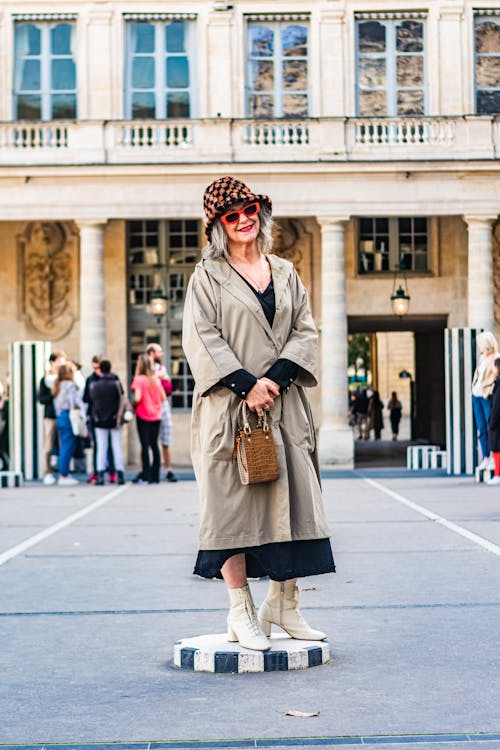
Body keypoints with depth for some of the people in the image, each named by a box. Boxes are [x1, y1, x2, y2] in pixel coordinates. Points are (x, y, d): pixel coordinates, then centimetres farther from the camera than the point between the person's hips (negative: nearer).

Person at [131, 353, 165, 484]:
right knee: (154, 445, 8)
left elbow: (138, 398, -18)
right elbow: (163, 397, 5)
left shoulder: (139, 379, -10)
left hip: (143, 416, -4)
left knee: (145, 445, -2)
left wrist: (134, 404, 2)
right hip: (156, 416, 4)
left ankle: (146, 476, -2)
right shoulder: (156, 379, 5)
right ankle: (155, 476, 8)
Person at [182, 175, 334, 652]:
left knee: (290, 495, 2)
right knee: (233, 499, -4)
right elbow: (202, 339, -6)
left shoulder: (285, 273, 15)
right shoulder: (208, 276, 3)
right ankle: (240, 612, 3)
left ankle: (283, 603, 13)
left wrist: (275, 378, -9)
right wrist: (247, 384, -15)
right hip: (229, 406, -4)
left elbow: (305, 331, 8)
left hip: (283, 404, 4)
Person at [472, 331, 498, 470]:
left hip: (487, 396, -8)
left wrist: (487, 391, -17)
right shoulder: (482, 358, 16)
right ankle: (485, 458, 13)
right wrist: (474, 388, 11)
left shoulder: (496, 359, -8)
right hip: (476, 395, 8)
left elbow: (495, 378, -14)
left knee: (491, 426, -6)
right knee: (481, 428, 8)